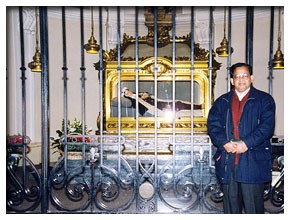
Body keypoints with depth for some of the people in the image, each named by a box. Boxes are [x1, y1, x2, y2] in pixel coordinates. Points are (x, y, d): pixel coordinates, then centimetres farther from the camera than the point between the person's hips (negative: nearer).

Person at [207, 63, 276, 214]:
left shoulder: (264, 99, 7)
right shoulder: (222, 102, 15)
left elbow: (267, 126, -5)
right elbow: (213, 125, 5)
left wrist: (246, 143, -15)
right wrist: (225, 143, -12)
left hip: (254, 161, -3)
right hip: (227, 161, 3)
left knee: (254, 206, 1)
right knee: (230, 205, 11)